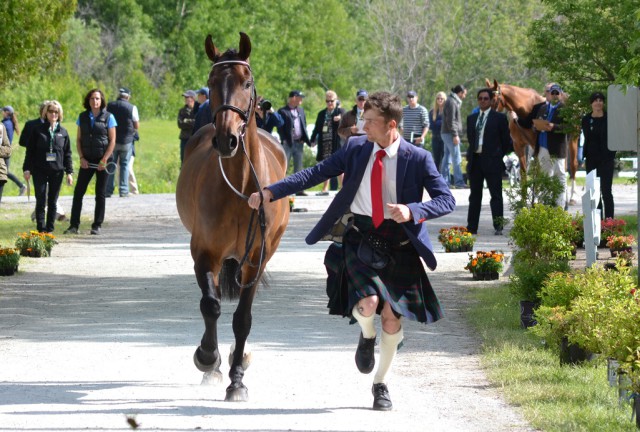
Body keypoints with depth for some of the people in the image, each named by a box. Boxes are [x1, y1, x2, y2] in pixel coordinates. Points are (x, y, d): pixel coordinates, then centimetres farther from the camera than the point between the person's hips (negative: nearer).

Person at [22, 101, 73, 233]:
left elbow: (67, 153, 10)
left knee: (53, 202, 5)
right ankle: (41, 229, 0)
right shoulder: (38, 130, 2)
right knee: (41, 201, -3)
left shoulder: (63, 132, 8)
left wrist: (69, 172, 4)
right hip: (40, 171, -1)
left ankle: (50, 229, 11)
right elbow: (30, 150, 3)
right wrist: (27, 169, -3)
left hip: (57, 171, 2)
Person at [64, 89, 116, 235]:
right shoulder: (83, 117, 7)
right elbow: (78, 139, 10)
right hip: (87, 161, 3)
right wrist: (81, 158, -3)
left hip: (102, 161, -3)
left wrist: (104, 160, -11)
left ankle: (97, 226, 8)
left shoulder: (108, 117, -2)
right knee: (78, 192, -3)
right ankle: (74, 225, 0)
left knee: (100, 194, 2)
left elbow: (112, 141, -3)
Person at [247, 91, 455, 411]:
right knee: (368, 304, -22)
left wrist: (412, 211, -26)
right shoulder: (355, 148, 1)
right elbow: (315, 174, 2)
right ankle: (367, 336, 16)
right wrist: (271, 192, -7)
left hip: (398, 244, -1)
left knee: (392, 316, 3)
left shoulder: (417, 159, -6)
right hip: (361, 238, 1)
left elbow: (446, 200, -8)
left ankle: (381, 384, 25)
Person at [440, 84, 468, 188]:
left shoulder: (454, 101, 18)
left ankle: (444, 181, 12)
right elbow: (451, 120, -18)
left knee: (447, 158, 10)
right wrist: (455, 135, -20)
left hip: (446, 133, 10)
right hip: (450, 133, -10)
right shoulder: (452, 102, -13)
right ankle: (459, 182, -11)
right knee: (457, 159, -10)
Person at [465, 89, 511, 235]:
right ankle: (472, 227, 11)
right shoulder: (471, 118, 14)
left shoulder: (499, 118, -1)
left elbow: (506, 140, 3)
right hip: (475, 160, 5)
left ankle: (498, 227, -2)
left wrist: (499, 156, 5)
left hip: (492, 161, -5)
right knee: (475, 195, 8)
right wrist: (470, 154, 13)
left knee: (496, 195, -3)